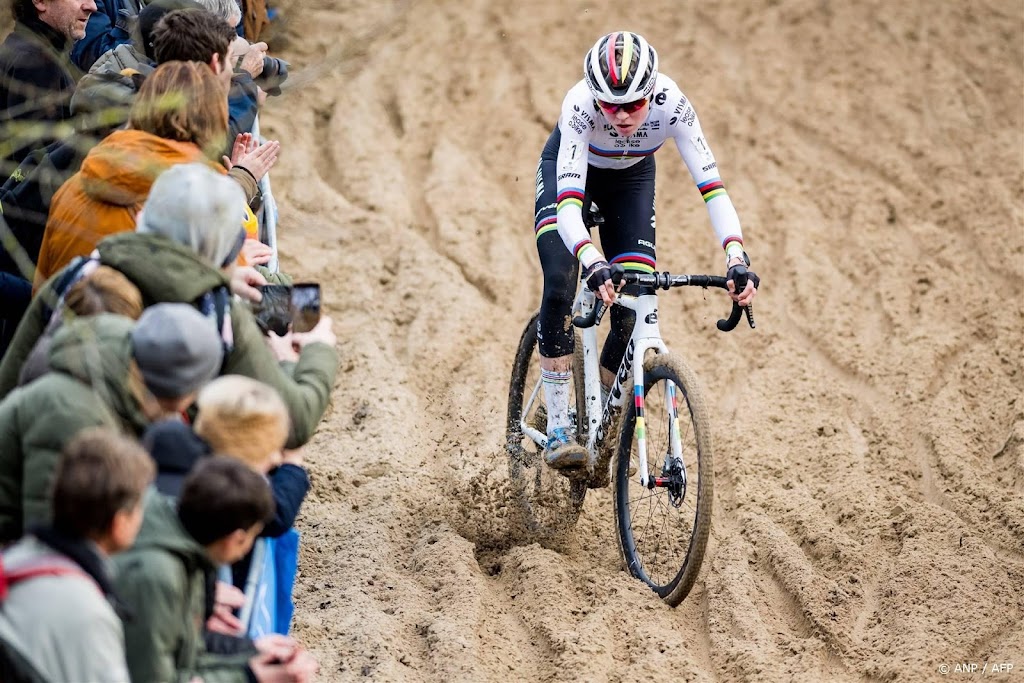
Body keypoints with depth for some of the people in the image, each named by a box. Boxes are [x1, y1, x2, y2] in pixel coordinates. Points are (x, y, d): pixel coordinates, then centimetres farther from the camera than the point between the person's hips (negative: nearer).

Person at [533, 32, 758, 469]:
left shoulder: (671, 104, -36)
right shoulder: (580, 105, -40)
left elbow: (711, 184, -38)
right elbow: (568, 200, -48)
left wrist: (736, 256, -53)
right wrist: (592, 263, -65)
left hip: (631, 177, 2)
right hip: (572, 169, -2)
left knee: (633, 309, -8)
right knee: (560, 286, -24)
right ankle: (557, 429, -16)